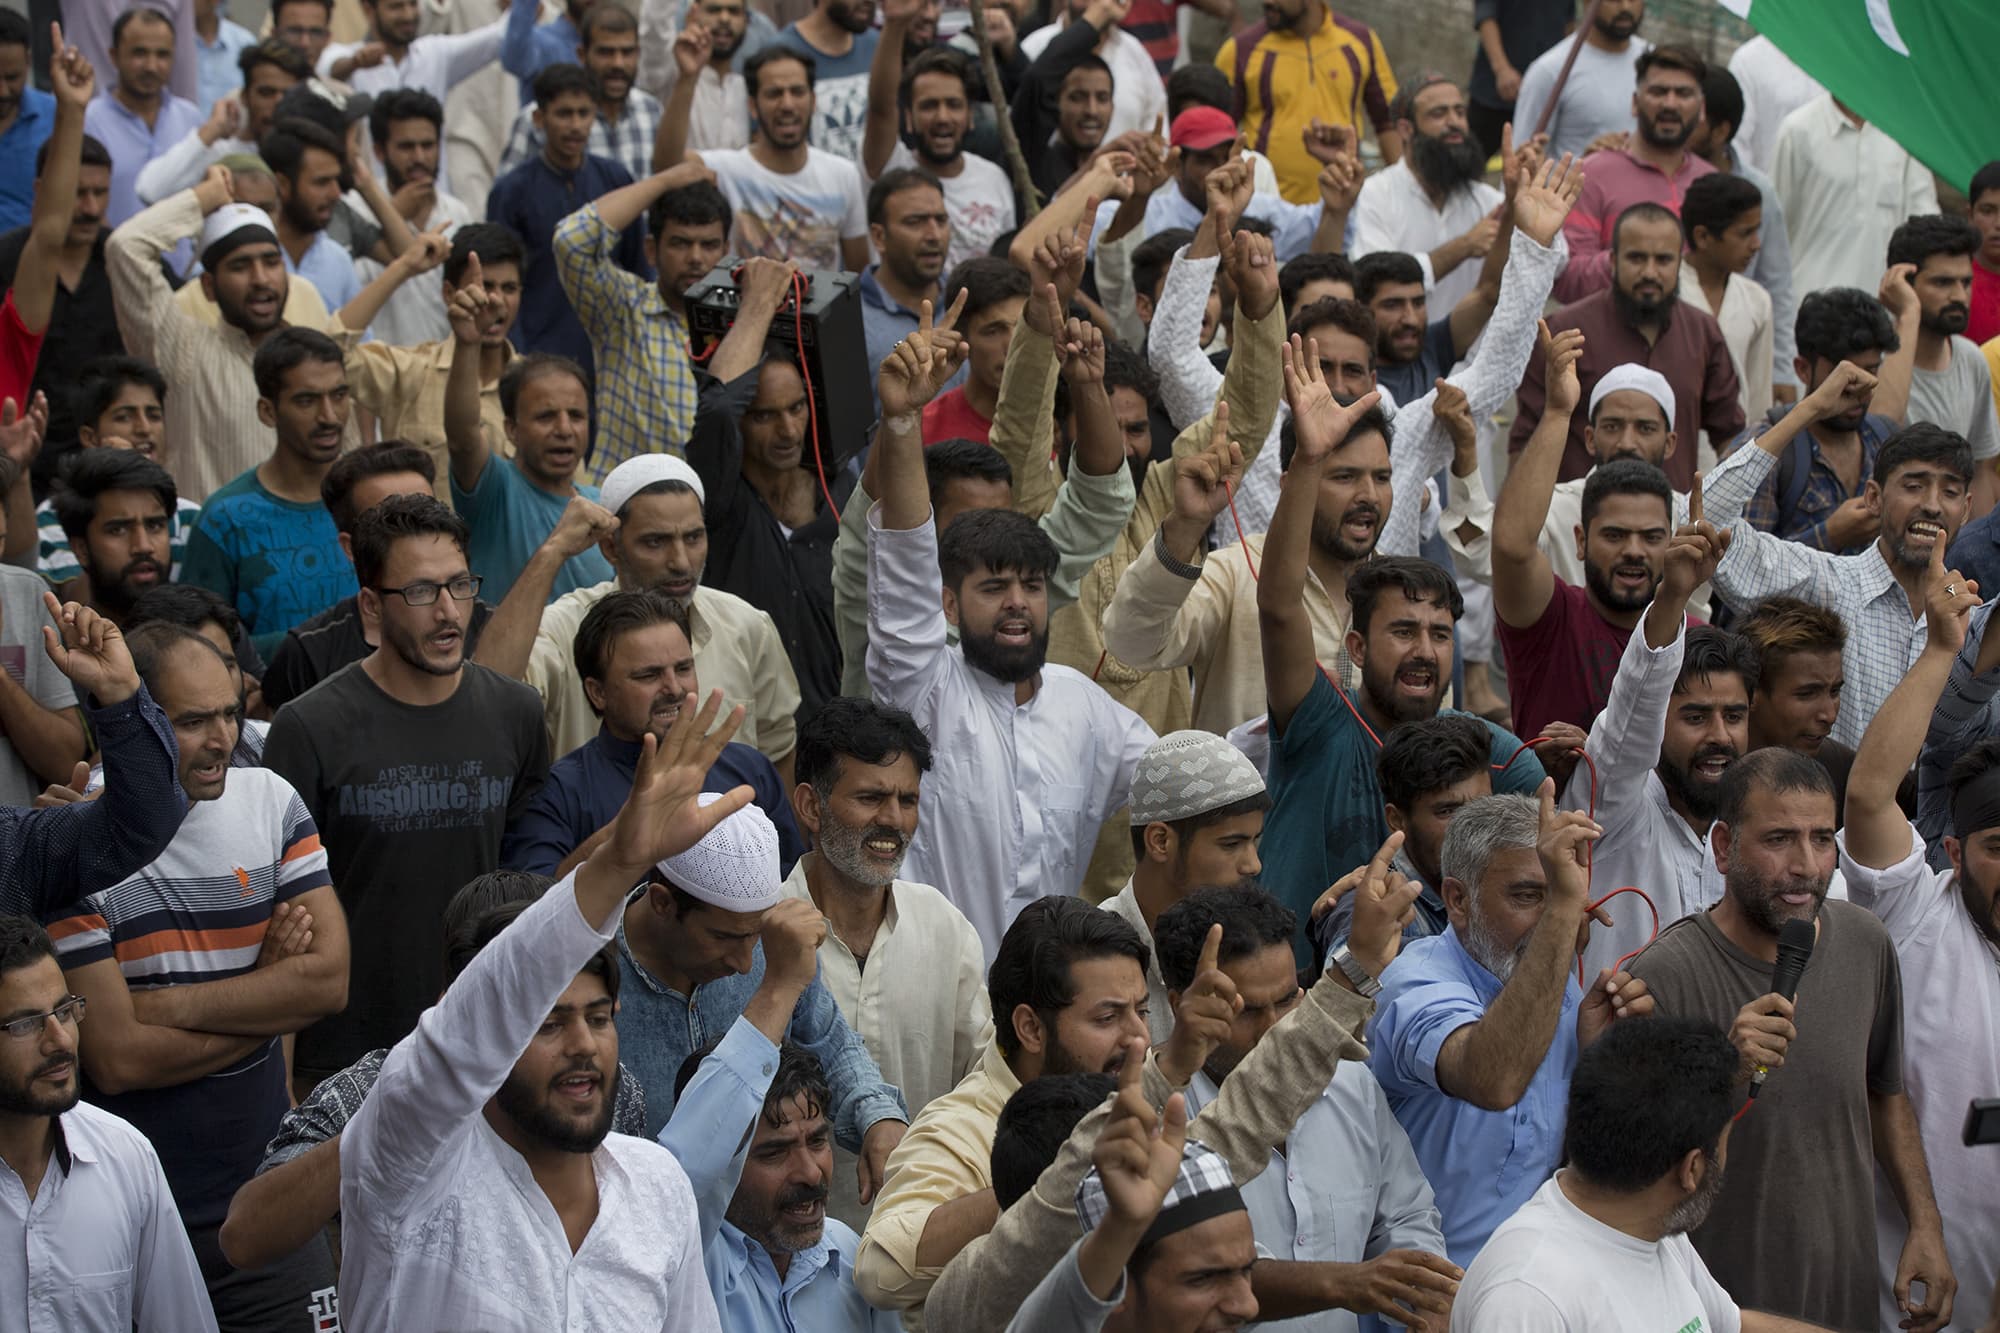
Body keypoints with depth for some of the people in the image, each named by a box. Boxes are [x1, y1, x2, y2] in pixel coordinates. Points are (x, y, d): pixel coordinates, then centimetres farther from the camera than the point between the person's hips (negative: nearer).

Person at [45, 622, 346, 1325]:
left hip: (265, 1195, 4)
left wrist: (166, 1005, -13)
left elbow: (330, 979, -7)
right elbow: (118, 1059, -16)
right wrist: (268, 994, -6)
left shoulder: (269, 802, 3)